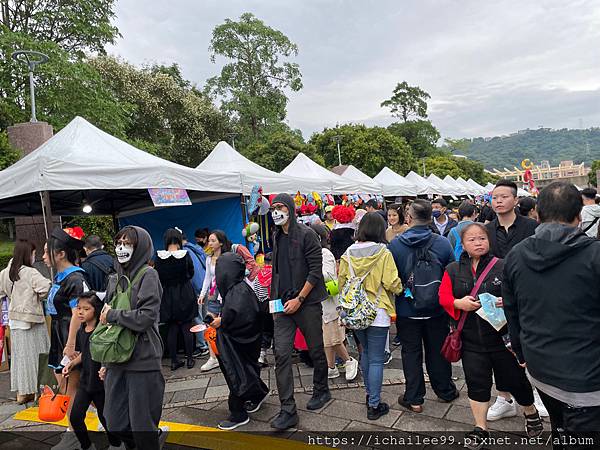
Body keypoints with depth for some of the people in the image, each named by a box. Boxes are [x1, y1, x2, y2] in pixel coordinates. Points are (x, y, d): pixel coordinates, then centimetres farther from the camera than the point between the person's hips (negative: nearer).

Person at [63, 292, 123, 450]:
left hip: (101, 382, -6)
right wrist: (71, 364, 3)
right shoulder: (81, 332, 2)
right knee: (75, 416, 4)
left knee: (104, 417, 9)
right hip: (85, 380, 6)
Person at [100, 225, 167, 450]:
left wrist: (112, 314, -8)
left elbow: (145, 316, -18)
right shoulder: (115, 279, 12)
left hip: (142, 361, -7)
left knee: (141, 426, 2)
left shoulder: (148, 275, -8)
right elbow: (108, 322, 16)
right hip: (116, 361, 7)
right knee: (116, 425, 12)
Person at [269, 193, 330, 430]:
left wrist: (299, 299, -16)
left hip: (307, 303, -5)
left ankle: (321, 390, 36)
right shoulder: (276, 237, 11)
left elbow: (315, 271, -13)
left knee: (316, 351, 11)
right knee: (281, 353, -3)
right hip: (283, 305, 5)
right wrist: (275, 299, 14)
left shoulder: (306, 235, -9)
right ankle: (288, 410, 3)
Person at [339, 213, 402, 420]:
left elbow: (341, 283, 4)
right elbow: (392, 284, -15)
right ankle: (374, 405, 12)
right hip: (377, 313, -4)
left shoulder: (348, 253, -3)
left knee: (366, 353, 23)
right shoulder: (383, 253, -14)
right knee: (376, 359, 5)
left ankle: (370, 394, 35)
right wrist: (401, 287, 7)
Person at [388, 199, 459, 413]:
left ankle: (414, 399, 18)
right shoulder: (443, 243, -10)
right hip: (436, 310, 2)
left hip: (406, 310, -1)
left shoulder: (394, 245, -13)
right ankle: (445, 391, 34)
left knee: (411, 353, 10)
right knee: (437, 351, 17)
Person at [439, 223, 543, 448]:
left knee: (515, 379, 13)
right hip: (471, 339, 2)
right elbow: (443, 297, 1)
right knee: (477, 384, 10)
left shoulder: (503, 266, -6)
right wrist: (459, 303, -18)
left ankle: (531, 413, 45)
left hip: (502, 336, -1)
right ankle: (480, 428, 29)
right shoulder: (453, 270, 2)